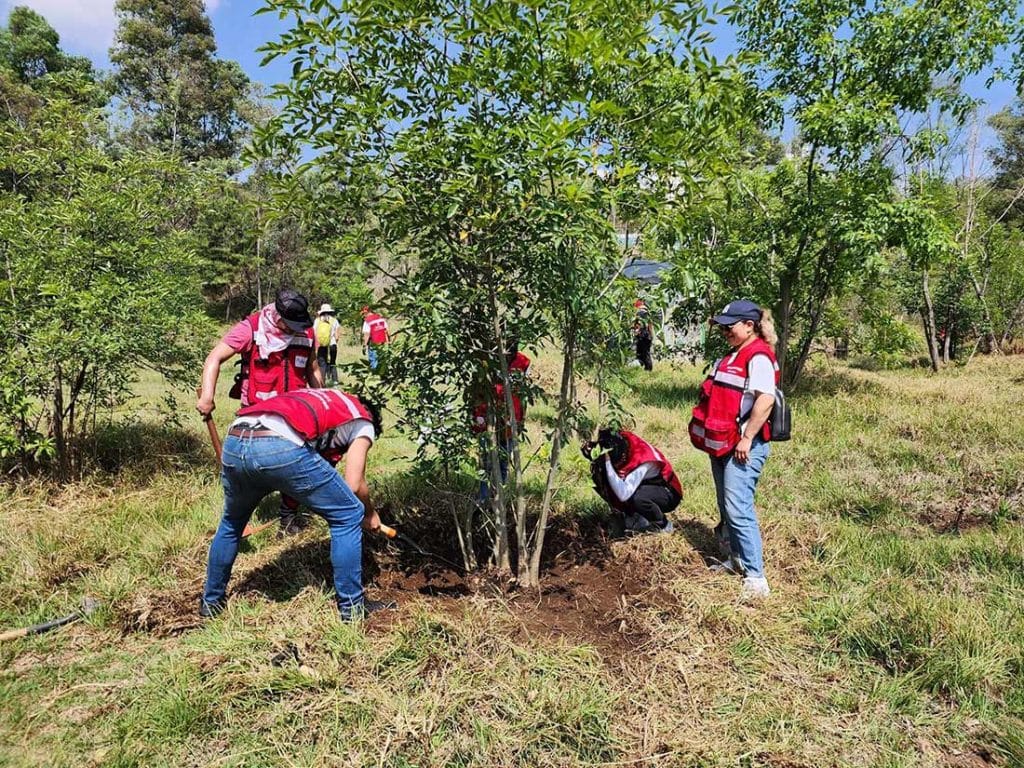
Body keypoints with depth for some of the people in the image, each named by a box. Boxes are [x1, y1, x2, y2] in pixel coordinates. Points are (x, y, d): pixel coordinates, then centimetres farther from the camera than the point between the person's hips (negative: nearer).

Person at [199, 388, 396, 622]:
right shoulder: (363, 420, 22)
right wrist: (370, 513, 30)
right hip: (281, 448, -7)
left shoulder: (319, 398, 39)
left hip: (233, 443, 7)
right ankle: (352, 607, 20)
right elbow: (354, 484, 11)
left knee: (232, 522, 35)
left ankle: (211, 601, 47)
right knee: (348, 516, 13)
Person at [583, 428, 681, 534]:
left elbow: (623, 495, -43)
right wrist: (591, 457, -28)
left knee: (636, 497, -38)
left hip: (669, 494, -7)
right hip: (646, 486, 7)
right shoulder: (621, 441, -17)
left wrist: (607, 462, -45)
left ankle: (663, 524, -6)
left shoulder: (641, 461, -35)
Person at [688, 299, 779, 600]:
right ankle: (735, 560, 31)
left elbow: (766, 400, -25)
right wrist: (713, 437, 19)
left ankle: (755, 578, -6)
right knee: (726, 509, 17)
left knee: (738, 510, -12)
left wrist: (746, 439, -24)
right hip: (723, 444, 10)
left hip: (743, 447, -10)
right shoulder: (735, 356, 17)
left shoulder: (758, 357, -15)